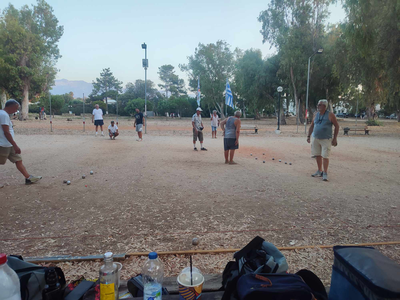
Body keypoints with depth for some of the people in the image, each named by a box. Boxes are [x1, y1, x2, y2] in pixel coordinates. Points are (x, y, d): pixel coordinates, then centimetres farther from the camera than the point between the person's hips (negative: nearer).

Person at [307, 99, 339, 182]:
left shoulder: (330, 115, -5)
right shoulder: (316, 115, 8)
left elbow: (337, 126, -2)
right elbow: (312, 126, 16)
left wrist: (335, 138, -7)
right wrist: (308, 136, 9)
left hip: (326, 139, -5)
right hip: (315, 138, 5)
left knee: (325, 156, -7)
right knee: (317, 155, 10)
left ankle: (325, 173, 3)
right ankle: (319, 171, 23)